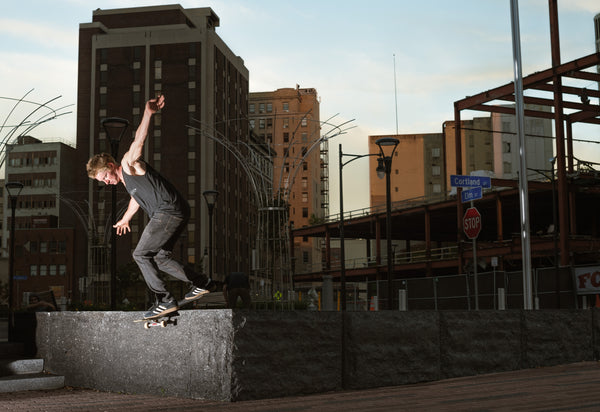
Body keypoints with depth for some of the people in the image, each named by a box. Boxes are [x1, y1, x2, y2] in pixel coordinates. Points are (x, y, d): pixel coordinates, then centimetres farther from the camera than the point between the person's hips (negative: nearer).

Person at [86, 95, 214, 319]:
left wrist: (148, 113, -42)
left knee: (141, 254, -7)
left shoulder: (129, 163, -6)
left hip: (169, 212, -10)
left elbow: (139, 140, -25)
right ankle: (201, 283, 24)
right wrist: (126, 218, 56)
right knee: (159, 257, 18)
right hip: (176, 214, 10)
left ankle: (164, 300, -7)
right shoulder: (125, 177, 20)